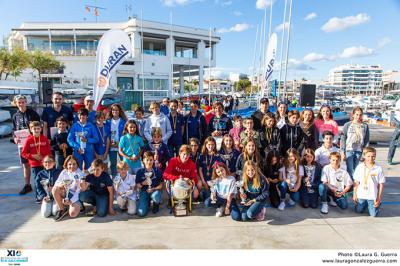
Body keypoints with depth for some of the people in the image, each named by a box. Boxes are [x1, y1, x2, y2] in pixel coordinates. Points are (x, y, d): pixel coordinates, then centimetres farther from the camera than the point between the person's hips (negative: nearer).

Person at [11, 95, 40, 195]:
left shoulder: (32, 113, -2)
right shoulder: (15, 116, 10)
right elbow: (14, 129, 16)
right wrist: (15, 138, -3)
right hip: (22, 143, 4)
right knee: (25, 164, 10)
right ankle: (27, 185, 20)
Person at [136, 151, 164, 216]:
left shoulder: (157, 171, -4)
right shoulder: (140, 171, -3)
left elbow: (161, 184, 1)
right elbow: (138, 185, 5)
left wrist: (154, 189, -15)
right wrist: (142, 183, -16)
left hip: (155, 190, 0)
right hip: (144, 191, 1)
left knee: (156, 198, -39)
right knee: (141, 213, -18)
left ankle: (156, 204, 2)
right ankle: (147, 202, 19)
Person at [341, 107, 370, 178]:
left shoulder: (365, 126, 6)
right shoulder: (347, 125, 0)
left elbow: (367, 141, 9)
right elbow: (343, 139, 0)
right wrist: (342, 152, -5)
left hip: (359, 151, 2)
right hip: (349, 150, -2)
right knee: (350, 170, -7)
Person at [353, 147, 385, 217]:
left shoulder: (378, 169, -11)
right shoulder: (359, 167, -6)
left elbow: (381, 184, -5)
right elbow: (356, 182, 1)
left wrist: (379, 199, -4)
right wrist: (355, 194, 2)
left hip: (372, 196, -2)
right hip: (361, 195, 2)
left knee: (373, 214, 4)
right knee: (358, 211, 11)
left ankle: (378, 203, 33)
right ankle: (366, 204, 40)